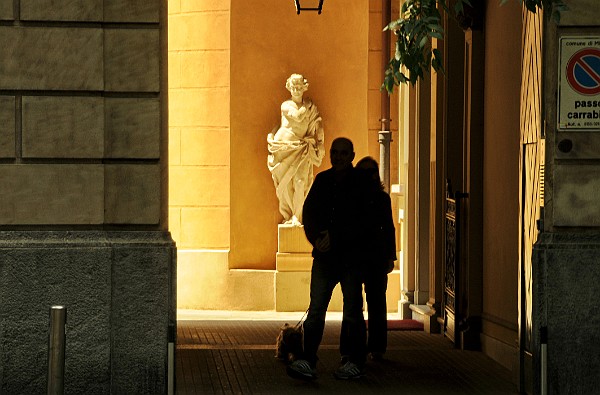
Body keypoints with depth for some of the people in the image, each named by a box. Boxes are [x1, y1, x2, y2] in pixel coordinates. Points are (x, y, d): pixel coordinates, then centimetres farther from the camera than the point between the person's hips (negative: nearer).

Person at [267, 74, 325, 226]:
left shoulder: (310, 106, 10)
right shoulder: (286, 105, 3)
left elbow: (318, 124, 11)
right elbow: (298, 116, -14)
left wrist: (319, 142, -1)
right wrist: (308, 108, -2)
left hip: (301, 148, 1)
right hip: (285, 147, -1)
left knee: (300, 182, -12)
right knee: (285, 183, -1)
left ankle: (296, 216, -5)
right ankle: (288, 215, 11)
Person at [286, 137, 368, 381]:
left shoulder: (361, 184, -5)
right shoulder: (322, 180, 10)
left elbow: (362, 223, -12)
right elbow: (309, 212, 7)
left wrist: (334, 237, -17)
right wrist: (316, 238, -10)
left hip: (351, 256, -4)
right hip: (324, 255, 4)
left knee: (352, 312, 4)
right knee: (316, 309, -4)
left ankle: (356, 362, 15)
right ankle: (308, 362, -8)